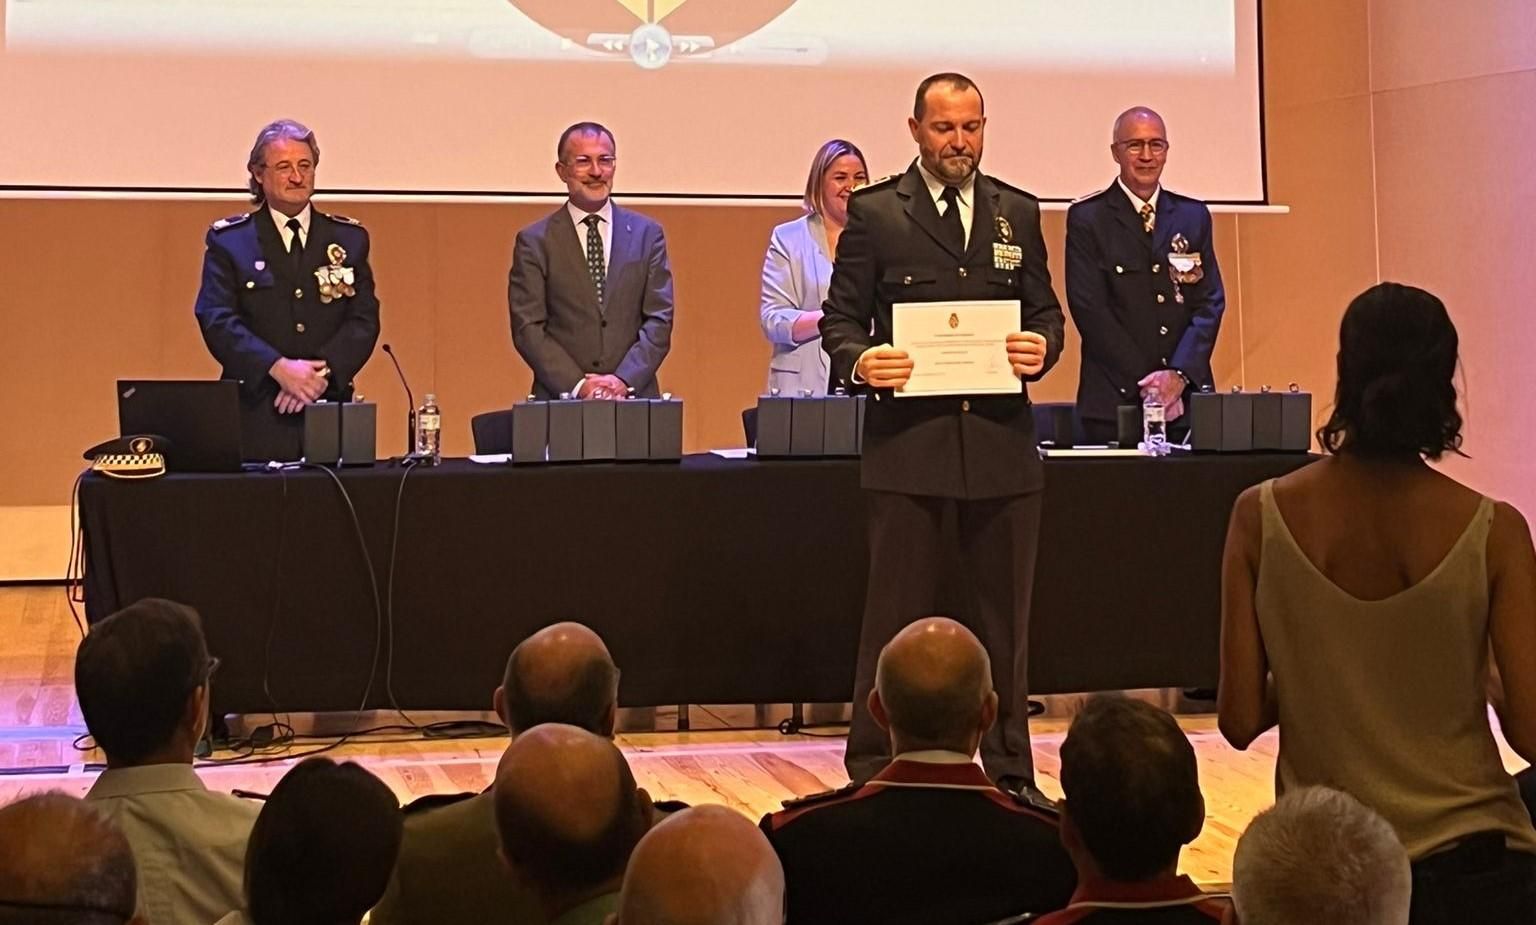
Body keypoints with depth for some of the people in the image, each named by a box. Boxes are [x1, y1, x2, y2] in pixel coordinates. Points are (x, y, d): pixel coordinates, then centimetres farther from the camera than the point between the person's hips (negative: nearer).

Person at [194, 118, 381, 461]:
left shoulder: (350, 239, 11)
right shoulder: (228, 240, 5)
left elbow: (364, 320, 4)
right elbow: (217, 320, -6)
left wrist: (322, 372, -14)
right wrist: (278, 368, -20)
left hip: (331, 416, 2)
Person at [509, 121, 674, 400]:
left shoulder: (647, 234, 9)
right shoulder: (534, 241, 5)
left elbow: (659, 321, 4)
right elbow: (527, 328, -1)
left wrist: (624, 380, -9)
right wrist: (577, 385, -12)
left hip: (634, 397, 1)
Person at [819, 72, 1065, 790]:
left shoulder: (1018, 212, 13)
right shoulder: (874, 213, 3)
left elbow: (1044, 309, 15)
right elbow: (840, 319, 2)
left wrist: (1043, 347, -8)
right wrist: (858, 361, -19)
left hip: (1001, 440, 3)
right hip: (907, 440, -3)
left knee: (1004, 616, 9)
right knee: (896, 616, 1)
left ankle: (1010, 772, 19)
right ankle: (876, 775, 8)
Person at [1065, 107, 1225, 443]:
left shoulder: (1194, 216, 12)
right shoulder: (1087, 218, 1)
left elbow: (1211, 302, 7)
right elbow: (1089, 310, -6)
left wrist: (1179, 374, -9)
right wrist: (1146, 382, -11)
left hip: (1187, 400, 3)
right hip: (1114, 401, -3)